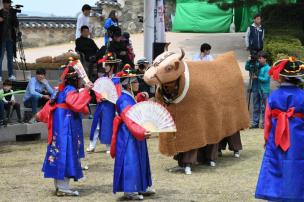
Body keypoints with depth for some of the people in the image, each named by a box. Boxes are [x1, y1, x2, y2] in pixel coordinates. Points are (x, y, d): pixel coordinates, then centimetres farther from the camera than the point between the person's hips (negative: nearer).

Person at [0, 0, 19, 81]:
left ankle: (11, 75, 12)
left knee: (10, 58, 8)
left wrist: (13, 15, -11)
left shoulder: (12, 13, 8)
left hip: (10, 39, 4)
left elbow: (16, 25, 2)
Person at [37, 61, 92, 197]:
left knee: (60, 155, 13)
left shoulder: (63, 90, 13)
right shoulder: (71, 91, -14)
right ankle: (63, 188, -10)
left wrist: (41, 115, 31)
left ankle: (59, 185, 19)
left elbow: (50, 105, 20)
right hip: (67, 128, -10)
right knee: (66, 155, -9)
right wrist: (85, 91, -27)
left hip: (60, 128, 10)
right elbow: (76, 105, -31)